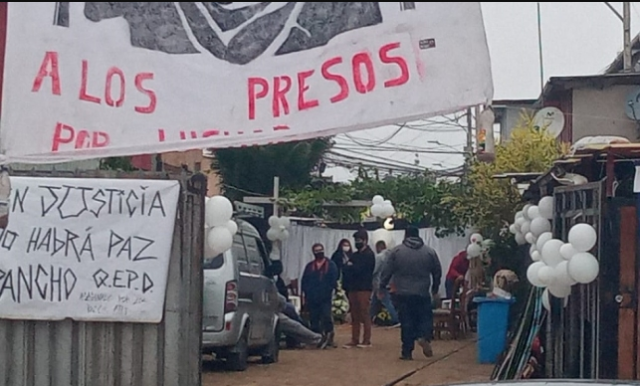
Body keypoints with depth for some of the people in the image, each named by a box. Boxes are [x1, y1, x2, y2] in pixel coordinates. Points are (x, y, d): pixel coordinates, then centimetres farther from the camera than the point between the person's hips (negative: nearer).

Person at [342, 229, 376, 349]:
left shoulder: (369, 255, -5)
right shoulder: (355, 255, 19)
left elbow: (359, 270, -14)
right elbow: (345, 269, 11)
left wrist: (350, 266, 2)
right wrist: (350, 267, -8)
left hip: (364, 288, -7)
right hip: (353, 288, 7)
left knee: (364, 314, -7)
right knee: (354, 316, 5)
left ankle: (366, 340, -4)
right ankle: (354, 340, 8)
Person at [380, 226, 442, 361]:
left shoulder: (397, 251, 1)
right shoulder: (430, 252, 4)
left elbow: (387, 271, 2)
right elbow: (437, 272, 11)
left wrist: (382, 286, 15)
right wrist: (435, 289, 25)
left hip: (403, 294, 0)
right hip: (423, 294, 0)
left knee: (406, 322, 4)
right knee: (425, 317, 10)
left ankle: (407, 352, 4)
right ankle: (424, 337, -18)